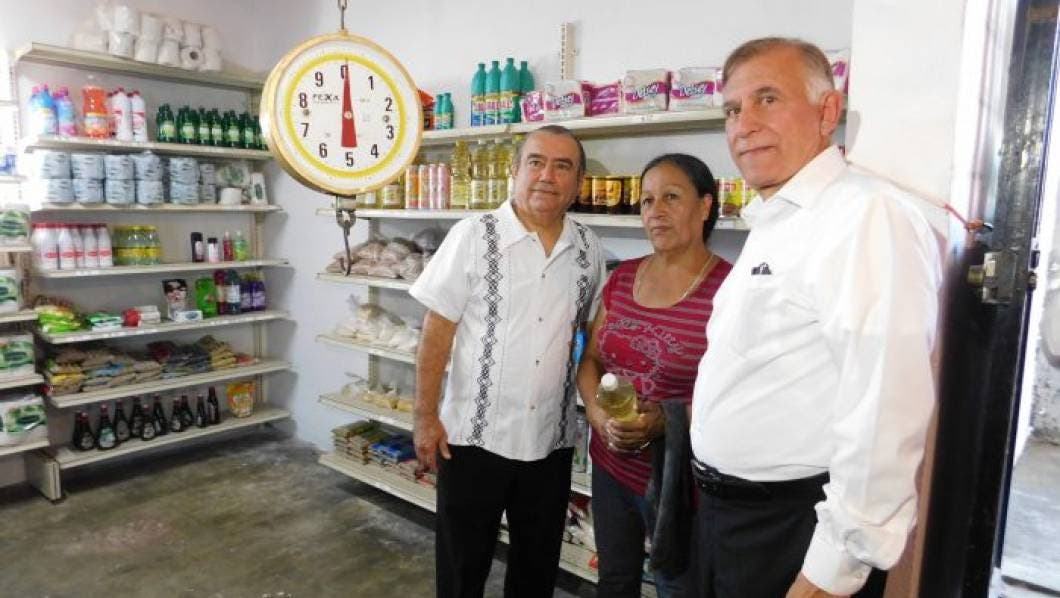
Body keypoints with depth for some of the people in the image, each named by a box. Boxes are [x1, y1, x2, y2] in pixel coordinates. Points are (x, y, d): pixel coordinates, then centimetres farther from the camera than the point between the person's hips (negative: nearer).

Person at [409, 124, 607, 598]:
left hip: (552, 440, 3)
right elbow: (436, 332, -8)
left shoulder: (588, 249, 1)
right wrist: (425, 417, -9)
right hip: (473, 435, -3)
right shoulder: (473, 236, -9)